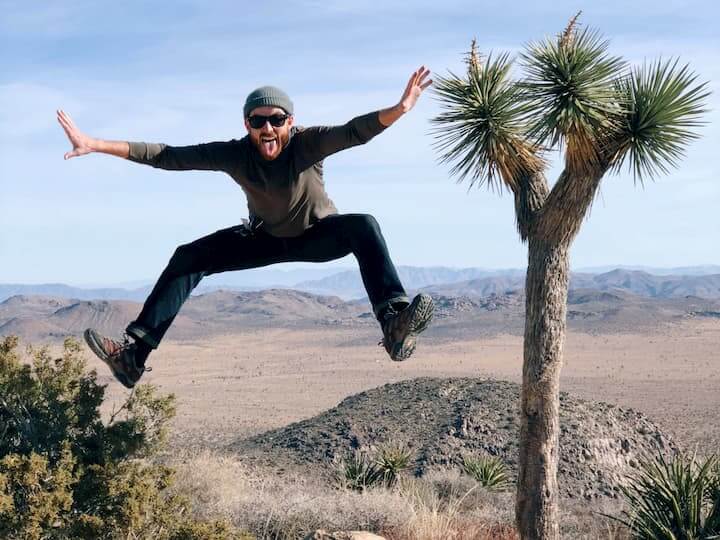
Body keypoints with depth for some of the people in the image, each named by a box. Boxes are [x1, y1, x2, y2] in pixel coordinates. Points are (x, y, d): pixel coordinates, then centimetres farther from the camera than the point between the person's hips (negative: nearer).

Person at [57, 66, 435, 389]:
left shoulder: (308, 143, -30)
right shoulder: (235, 154, -25)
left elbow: (355, 131, -49)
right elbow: (167, 156, -26)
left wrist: (399, 109, -69)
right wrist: (95, 145, -33)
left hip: (317, 235, -3)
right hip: (266, 238, 3)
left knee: (364, 227, -34)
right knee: (188, 258, -11)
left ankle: (394, 323, -45)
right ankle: (134, 351, -13)